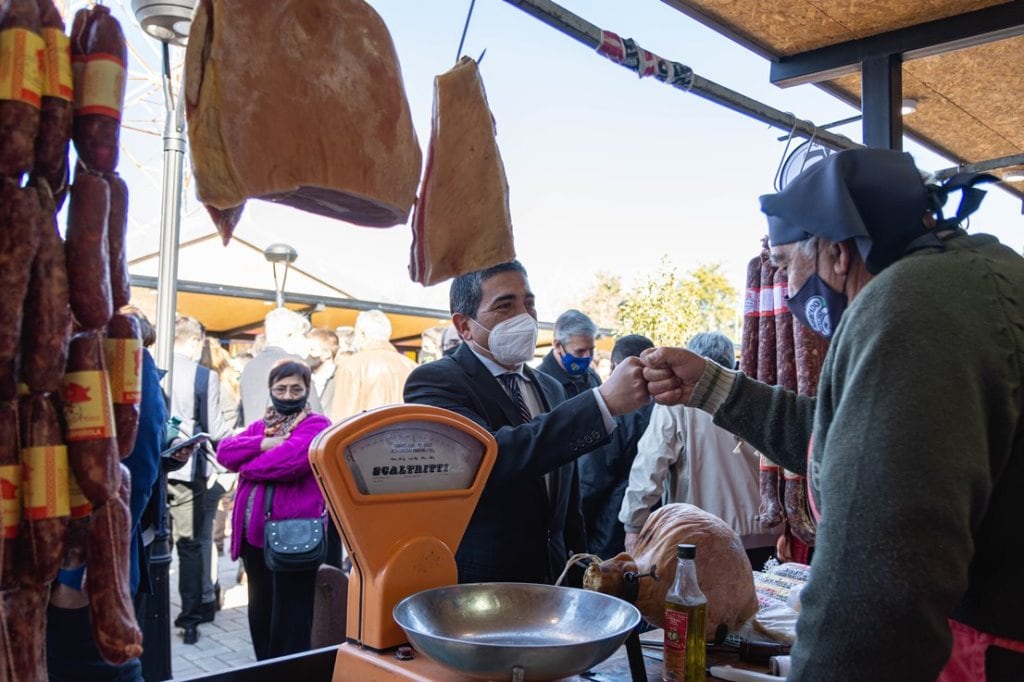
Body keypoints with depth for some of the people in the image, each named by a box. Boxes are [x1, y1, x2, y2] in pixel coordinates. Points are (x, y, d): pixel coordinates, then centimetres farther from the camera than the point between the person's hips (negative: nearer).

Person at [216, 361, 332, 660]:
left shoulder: (317, 425, -4)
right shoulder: (260, 426, 18)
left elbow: (292, 460, -21)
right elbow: (225, 450, 3)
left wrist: (246, 466, -4)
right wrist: (262, 444, -12)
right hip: (254, 533, 7)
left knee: (288, 620, 1)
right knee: (260, 613, 18)